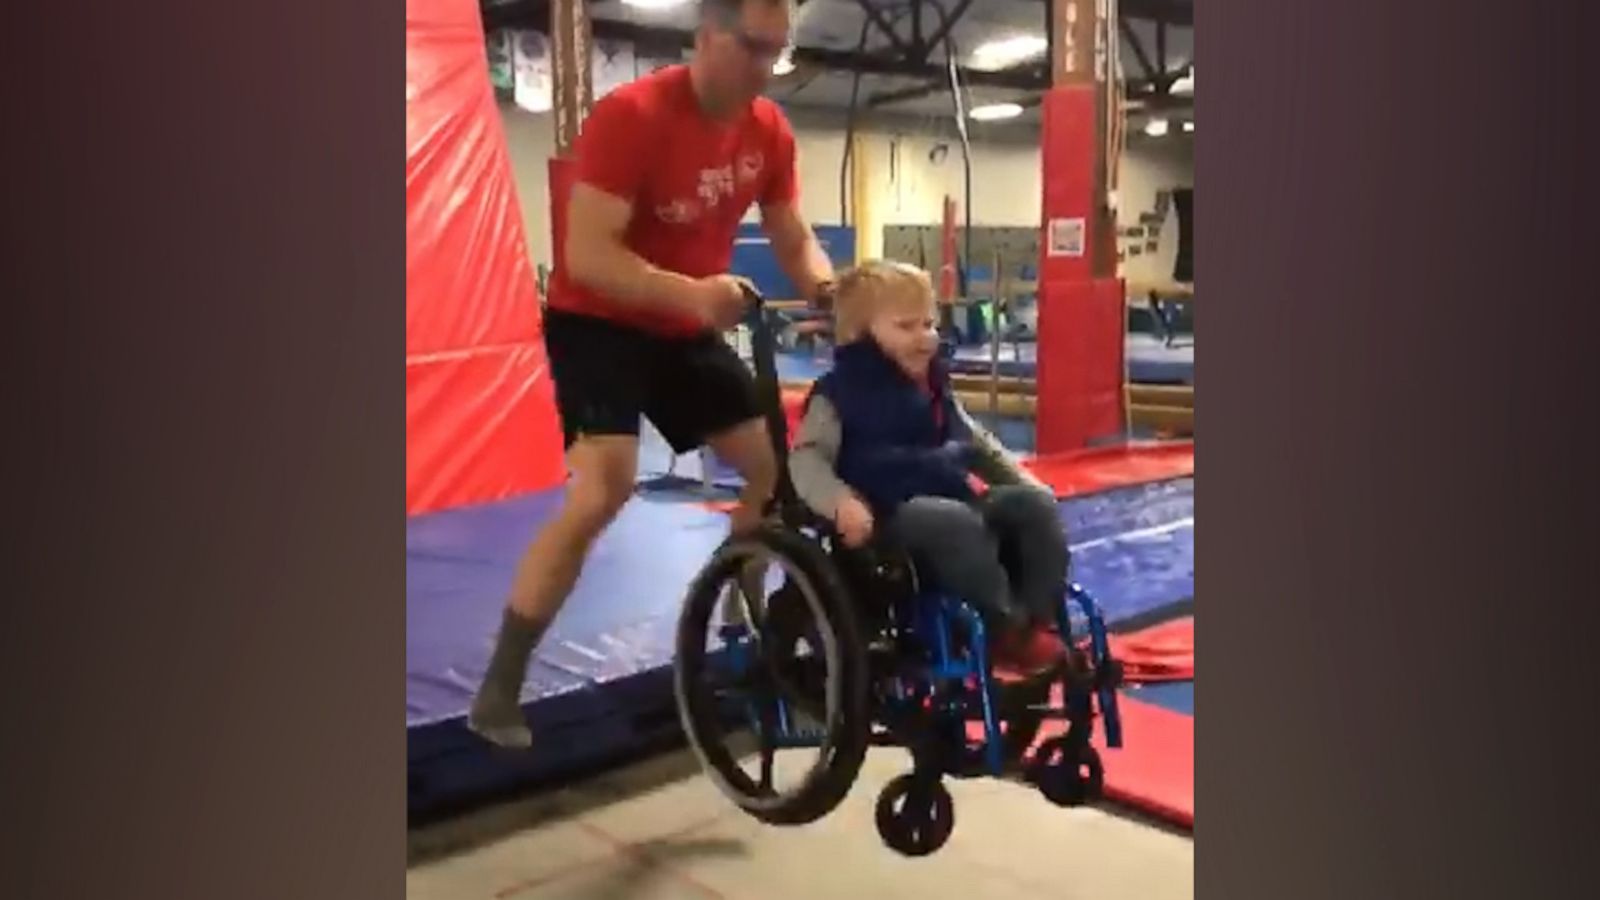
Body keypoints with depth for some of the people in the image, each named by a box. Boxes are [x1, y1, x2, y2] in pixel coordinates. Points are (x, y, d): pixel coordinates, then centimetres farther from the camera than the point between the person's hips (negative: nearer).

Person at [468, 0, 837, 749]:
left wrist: (830, 289, -21)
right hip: (599, 323, -7)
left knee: (777, 468, 4)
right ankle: (497, 691, -14)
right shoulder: (630, 115, -24)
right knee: (605, 491, -24)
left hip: (689, 330, 7)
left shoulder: (769, 133, -4)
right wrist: (692, 292, -45)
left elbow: (794, 240, 3)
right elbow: (586, 255, -30)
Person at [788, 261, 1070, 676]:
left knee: (1034, 505, -9)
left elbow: (977, 443, 28)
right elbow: (806, 458, -12)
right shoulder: (840, 393, -4)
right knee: (958, 523, -36)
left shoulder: (935, 388, 18)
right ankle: (1007, 632, -27)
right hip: (890, 512, -7)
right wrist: (841, 502, -31)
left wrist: (1025, 481, 17)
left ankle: (1040, 621, -11)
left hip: (951, 498, 8)